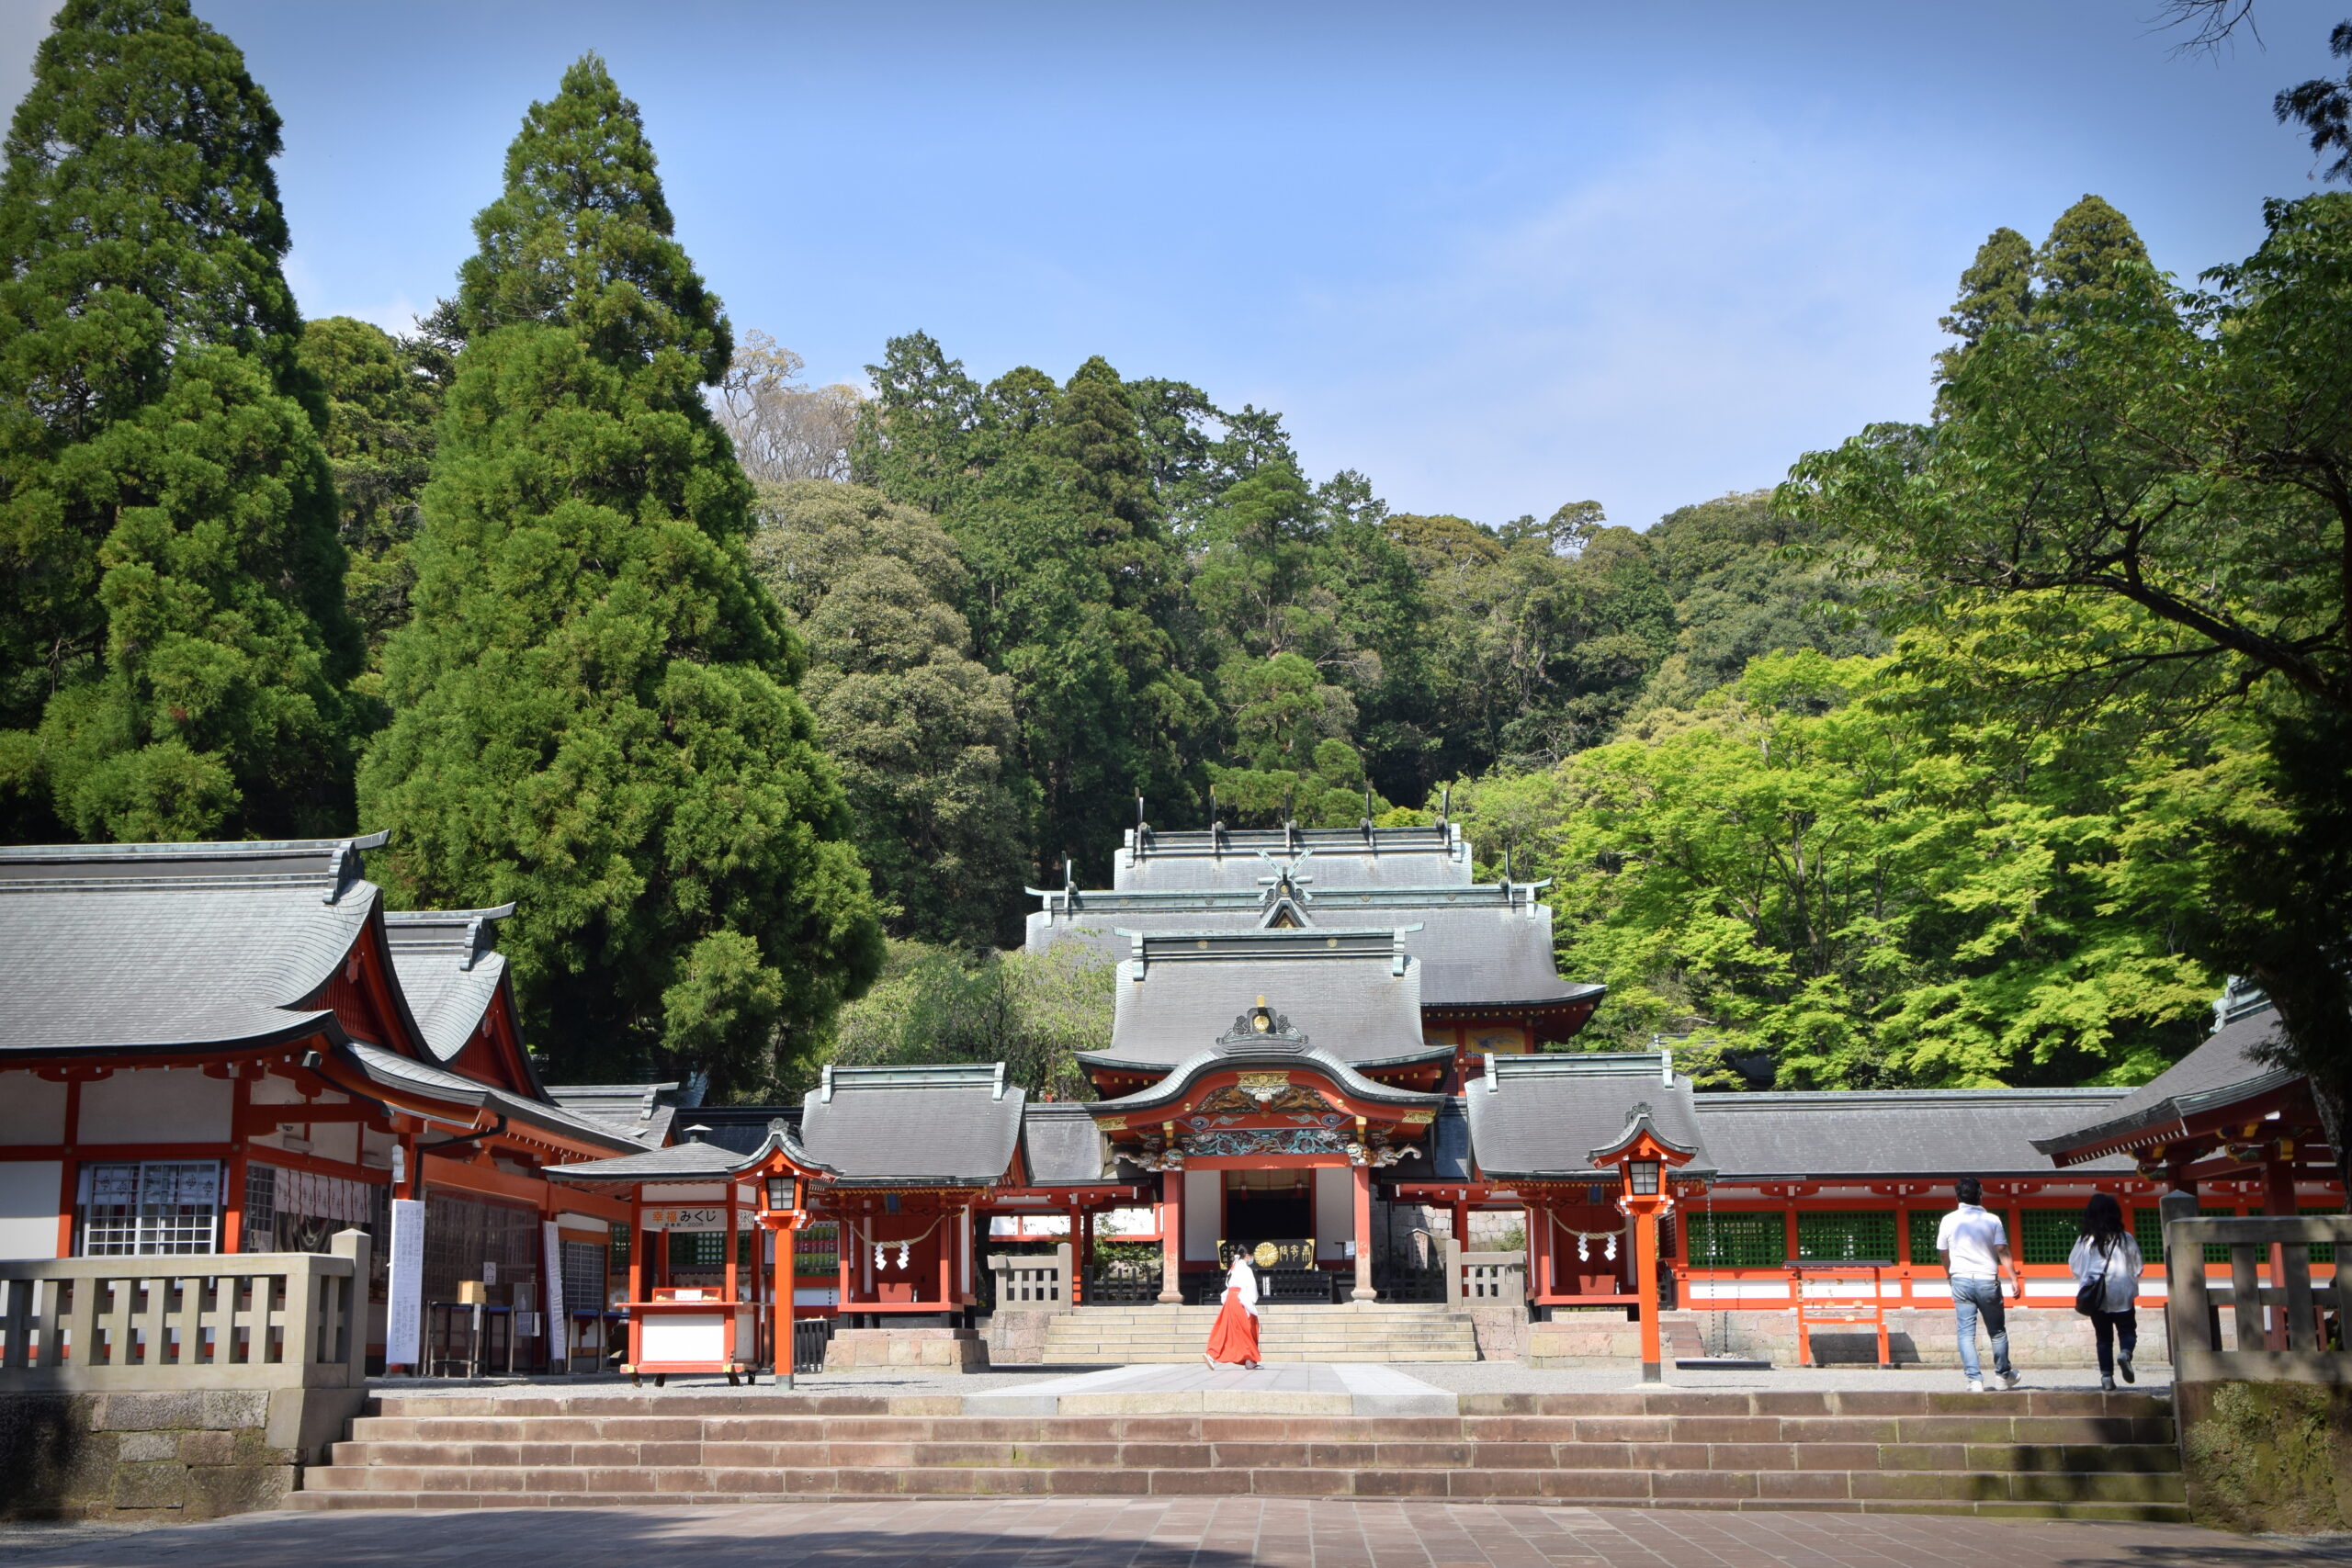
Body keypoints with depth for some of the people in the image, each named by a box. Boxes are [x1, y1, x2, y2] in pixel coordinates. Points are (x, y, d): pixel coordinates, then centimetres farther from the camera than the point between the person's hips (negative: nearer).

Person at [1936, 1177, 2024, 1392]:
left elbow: (1944, 1253, 10)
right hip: (1987, 1280, 0)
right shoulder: (1992, 1220, -3)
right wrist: (2015, 1279, -7)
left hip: (1961, 1280, 0)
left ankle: (1975, 1379, -6)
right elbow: (2002, 1252, -10)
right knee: (1997, 1331, 16)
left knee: (1966, 1332, 1)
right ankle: (2004, 1374, 29)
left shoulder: (1949, 1220, 1)